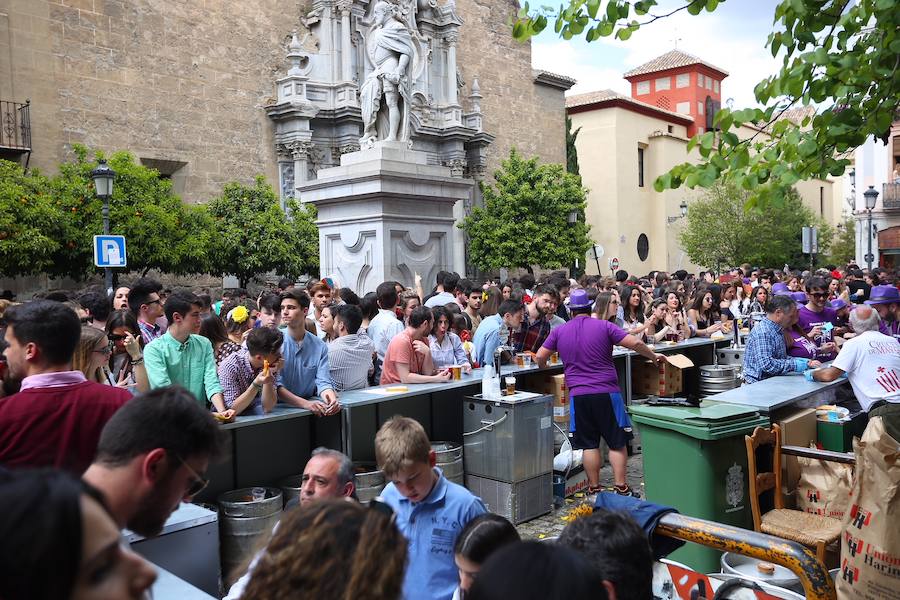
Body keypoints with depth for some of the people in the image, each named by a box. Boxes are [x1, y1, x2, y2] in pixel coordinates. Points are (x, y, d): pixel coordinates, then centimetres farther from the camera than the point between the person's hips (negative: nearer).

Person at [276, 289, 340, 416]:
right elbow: (276, 385, -12)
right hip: (279, 408, -2)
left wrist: (331, 398, -23)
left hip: (308, 407, 3)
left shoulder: (320, 347, 4)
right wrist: (305, 404, -25)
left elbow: (322, 382, -1)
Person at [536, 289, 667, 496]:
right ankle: (621, 488, 9)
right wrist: (654, 357, 10)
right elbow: (635, 343, -6)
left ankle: (594, 488, 13)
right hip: (607, 393, -2)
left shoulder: (559, 332, 6)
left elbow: (540, 357, 9)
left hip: (579, 395, 2)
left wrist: (543, 368, 31)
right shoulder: (604, 326, -2)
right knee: (617, 442, 8)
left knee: (589, 444, 8)